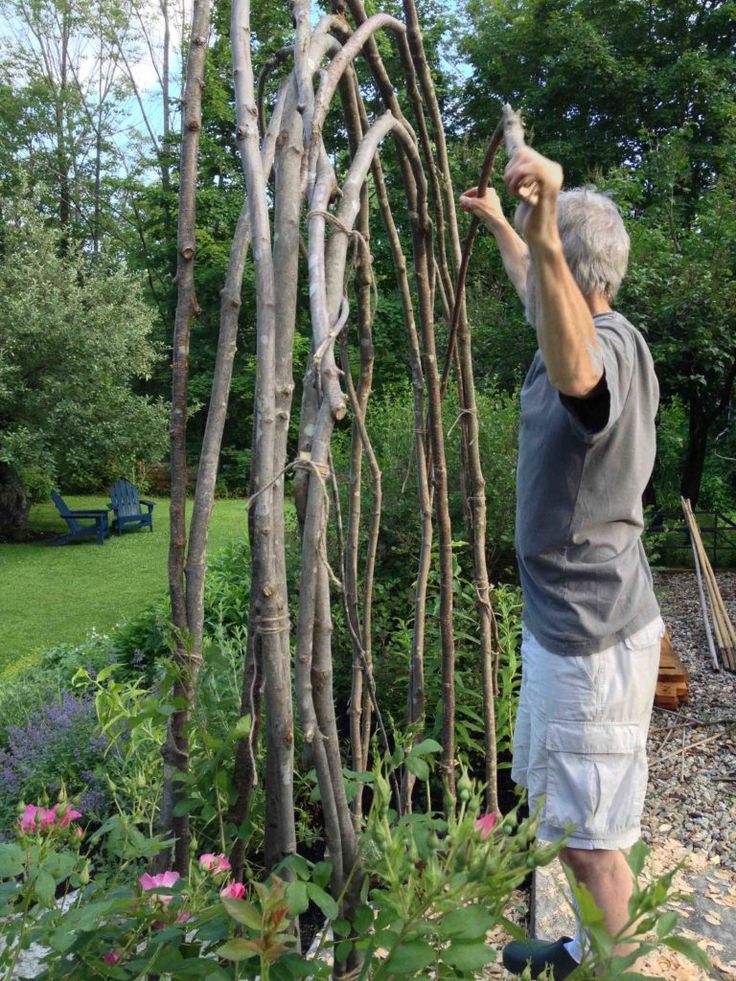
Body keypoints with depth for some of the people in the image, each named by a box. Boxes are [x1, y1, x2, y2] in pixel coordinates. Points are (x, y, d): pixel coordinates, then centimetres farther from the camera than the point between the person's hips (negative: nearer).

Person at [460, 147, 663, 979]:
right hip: (566, 620, 11)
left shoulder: (610, 343, -22)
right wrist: (499, 226, 42)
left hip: (591, 635, -11)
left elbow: (573, 372, -48)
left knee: (587, 835, 4)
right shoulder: (588, 334, 8)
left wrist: (543, 239, -61)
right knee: (555, 806, 25)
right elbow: (541, 295, 30)